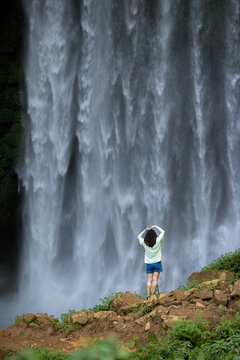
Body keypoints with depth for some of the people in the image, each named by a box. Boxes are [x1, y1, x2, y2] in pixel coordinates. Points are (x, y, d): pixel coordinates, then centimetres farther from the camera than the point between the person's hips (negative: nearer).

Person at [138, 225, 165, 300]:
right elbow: (162, 232, 3)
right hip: (157, 263, -2)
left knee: (149, 280, 2)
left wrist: (145, 230, 13)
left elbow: (139, 236, 14)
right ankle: (153, 295, -7)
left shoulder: (144, 243, -6)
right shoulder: (157, 241, -10)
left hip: (149, 263, 2)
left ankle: (148, 296, -5)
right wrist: (155, 227, 8)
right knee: (155, 279, -2)